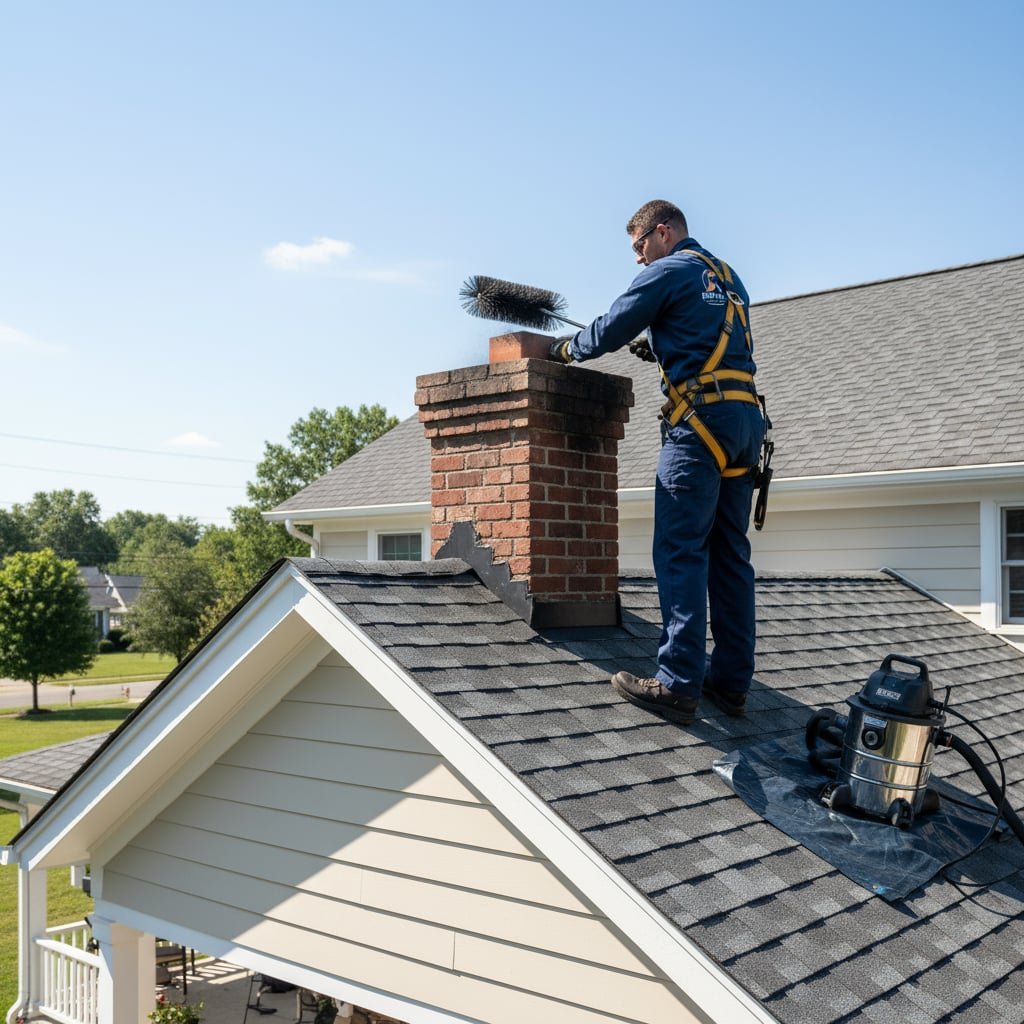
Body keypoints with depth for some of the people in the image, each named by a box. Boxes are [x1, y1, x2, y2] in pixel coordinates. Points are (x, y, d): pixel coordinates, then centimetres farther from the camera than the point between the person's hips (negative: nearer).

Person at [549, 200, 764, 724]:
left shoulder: (669, 270, 1)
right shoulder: (728, 278, 25)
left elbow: (610, 330, 3)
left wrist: (568, 348, 20)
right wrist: (658, 349, 30)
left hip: (700, 420, -8)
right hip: (746, 420, 8)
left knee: (681, 552, -9)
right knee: (730, 554, 8)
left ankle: (677, 686, -11)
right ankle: (732, 680, 11)